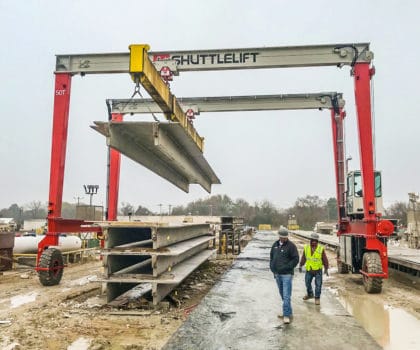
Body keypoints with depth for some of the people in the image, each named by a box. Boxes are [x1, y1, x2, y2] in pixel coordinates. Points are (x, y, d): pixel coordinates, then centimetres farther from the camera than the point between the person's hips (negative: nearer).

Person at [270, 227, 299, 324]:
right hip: (277, 274, 7)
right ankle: (289, 312, 27)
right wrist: (272, 267, 7)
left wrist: (286, 267, -16)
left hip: (287, 274, -6)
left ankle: (286, 315, -3)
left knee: (286, 295, -8)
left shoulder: (291, 245, -9)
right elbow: (271, 256, 19)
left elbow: (296, 259, -11)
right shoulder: (275, 244, 9)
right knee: (282, 295, 15)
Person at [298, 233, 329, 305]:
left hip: (318, 270, -3)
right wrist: (300, 266, 7)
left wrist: (326, 269, 0)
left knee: (318, 284, -1)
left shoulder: (321, 249, -8)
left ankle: (317, 298, 16)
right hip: (308, 270, 3)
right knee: (307, 283, 15)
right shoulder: (306, 248, -2)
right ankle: (310, 294, 40)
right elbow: (303, 258, 7)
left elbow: (325, 259, -2)